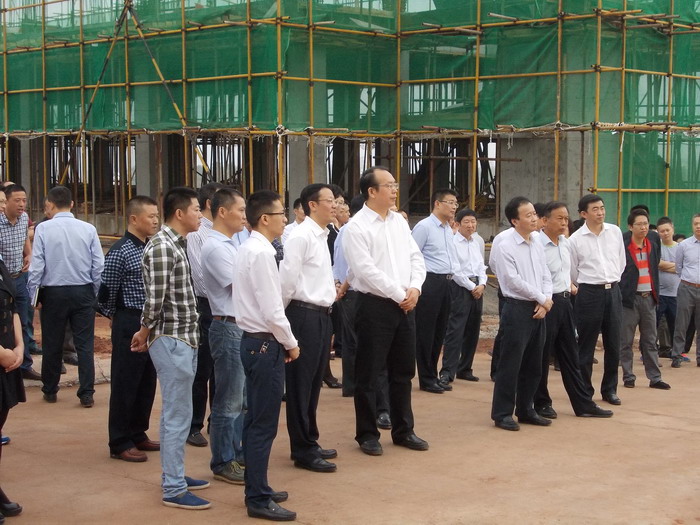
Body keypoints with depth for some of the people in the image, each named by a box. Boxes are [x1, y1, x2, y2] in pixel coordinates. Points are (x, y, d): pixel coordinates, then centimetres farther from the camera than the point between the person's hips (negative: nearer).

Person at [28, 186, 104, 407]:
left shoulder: (43, 229, -9)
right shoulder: (88, 229, -4)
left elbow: (37, 265, -8)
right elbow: (99, 265, -2)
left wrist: (33, 294, 3)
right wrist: (96, 292, 11)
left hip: (53, 293, -1)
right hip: (83, 292, 1)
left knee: (53, 344, 13)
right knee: (85, 344, 5)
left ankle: (50, 390, 26)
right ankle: (86, 394, 4)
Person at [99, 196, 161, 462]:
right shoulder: (120, 252, -14)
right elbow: (106, 293, -11)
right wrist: (117, 318, 3)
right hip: (130, 324, -7)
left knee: (147, 383, 15)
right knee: (125, 384, 2)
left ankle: (138, 434, 28)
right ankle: (120, 443, 12)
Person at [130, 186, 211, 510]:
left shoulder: (176, 244, 13)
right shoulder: (161, 247, -18)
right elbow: (154, 300, -18)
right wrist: (145, 334, -4)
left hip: (184, 338, 10)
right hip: (172, 340, -10)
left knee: (175, 412, 17)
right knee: (177, 415, -4)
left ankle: (174, 475, 28)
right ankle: (173, 489, 3)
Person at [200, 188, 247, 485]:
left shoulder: (230, 245, 14)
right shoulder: (216, 247, -16)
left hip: (242, 327, 10)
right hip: (229, 328, -10)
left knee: (241, 397, 17)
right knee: (228, 401, -1)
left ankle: (236, 453, 27)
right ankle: (223, 463, 8)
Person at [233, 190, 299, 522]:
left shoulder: (248, 249, 12)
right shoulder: (261, 253, -18)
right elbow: (272, 310, -20)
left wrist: (283, 341, 14)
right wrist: (290, 344, -8)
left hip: (253, 341, 10)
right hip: (265, 344, -10)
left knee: (256, 420, 16)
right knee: (264, 424, -4)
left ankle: (257, 489, 27)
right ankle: (258, 500, 3)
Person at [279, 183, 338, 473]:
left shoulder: (321, 235, 14)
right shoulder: (300, 236, -15)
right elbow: (288, 279, -16)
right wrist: (284, 310, -4)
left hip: (321, 315, 9)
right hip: (305, 315, -9)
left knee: (314, 382, 16)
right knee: (301, 384, 1)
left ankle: (309, 442, 28)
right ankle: (303, 451, 8)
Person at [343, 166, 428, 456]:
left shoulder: (399, 221, 11)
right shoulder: (357, 227, -11)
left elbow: (416, 257, 11)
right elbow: (366, 271, -17)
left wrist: (414, 288, -6)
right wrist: (399, 294, -14)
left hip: (405, 305, 7)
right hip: (375, 306, -7)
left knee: (403, 371, 14)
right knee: (368, 374, 3)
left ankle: (403, 431, 26)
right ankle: (367, 434, 15)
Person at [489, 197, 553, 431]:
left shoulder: (536, 242, 9)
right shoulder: (504, 244, -12)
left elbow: (545, 275, 12)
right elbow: (513, 280, -16)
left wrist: (545, 301, -4)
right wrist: (543, 299, -9)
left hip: (538, 309, 7)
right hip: (517, 308, -7)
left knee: (533, 365, 14)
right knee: (510, 364, -3)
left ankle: (526, 410, 25)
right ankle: (502, 414, 6)